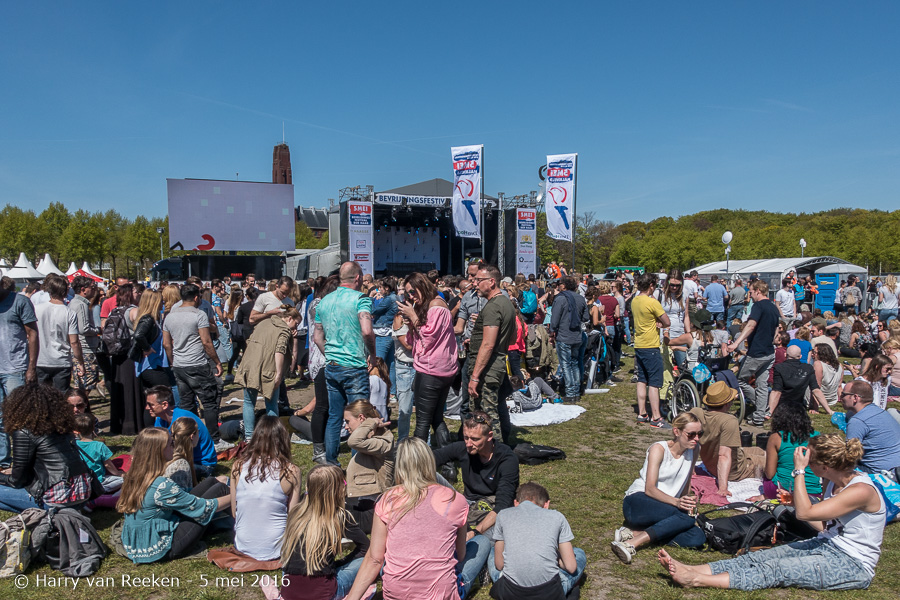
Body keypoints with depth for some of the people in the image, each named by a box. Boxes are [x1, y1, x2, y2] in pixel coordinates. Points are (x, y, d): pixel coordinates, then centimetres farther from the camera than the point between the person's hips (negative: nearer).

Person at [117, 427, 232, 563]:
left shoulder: (133, 477, -3)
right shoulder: (161, 486, -29)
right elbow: (203, 508, -20)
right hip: (162, 549, -8)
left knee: (210, 481, 8)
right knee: (219, 488, -2)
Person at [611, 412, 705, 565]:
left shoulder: (692, 451, 8)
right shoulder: (659, 449, -9)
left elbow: (686, 487, 13)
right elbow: (649, 489, -16)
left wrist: (689, 501, -9)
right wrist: (676, 502, -31)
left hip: (665, 509, 6)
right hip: (637, 502, -6)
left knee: (697, 538, -22)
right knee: (687, 517, -31)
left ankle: (634, 533, -23)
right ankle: (631, 544, -33)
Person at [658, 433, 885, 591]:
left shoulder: (861, 490, -23)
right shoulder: (835, 482, 5)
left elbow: (804, 513, -27)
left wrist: (799, 471, -23)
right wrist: (794, 501, 11)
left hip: (853, 565, -8)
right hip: (826, 545, 8)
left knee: (776, 569, -23)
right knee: (761, 557, -11)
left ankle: (697, 580, -30)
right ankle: (691, 570, -21)